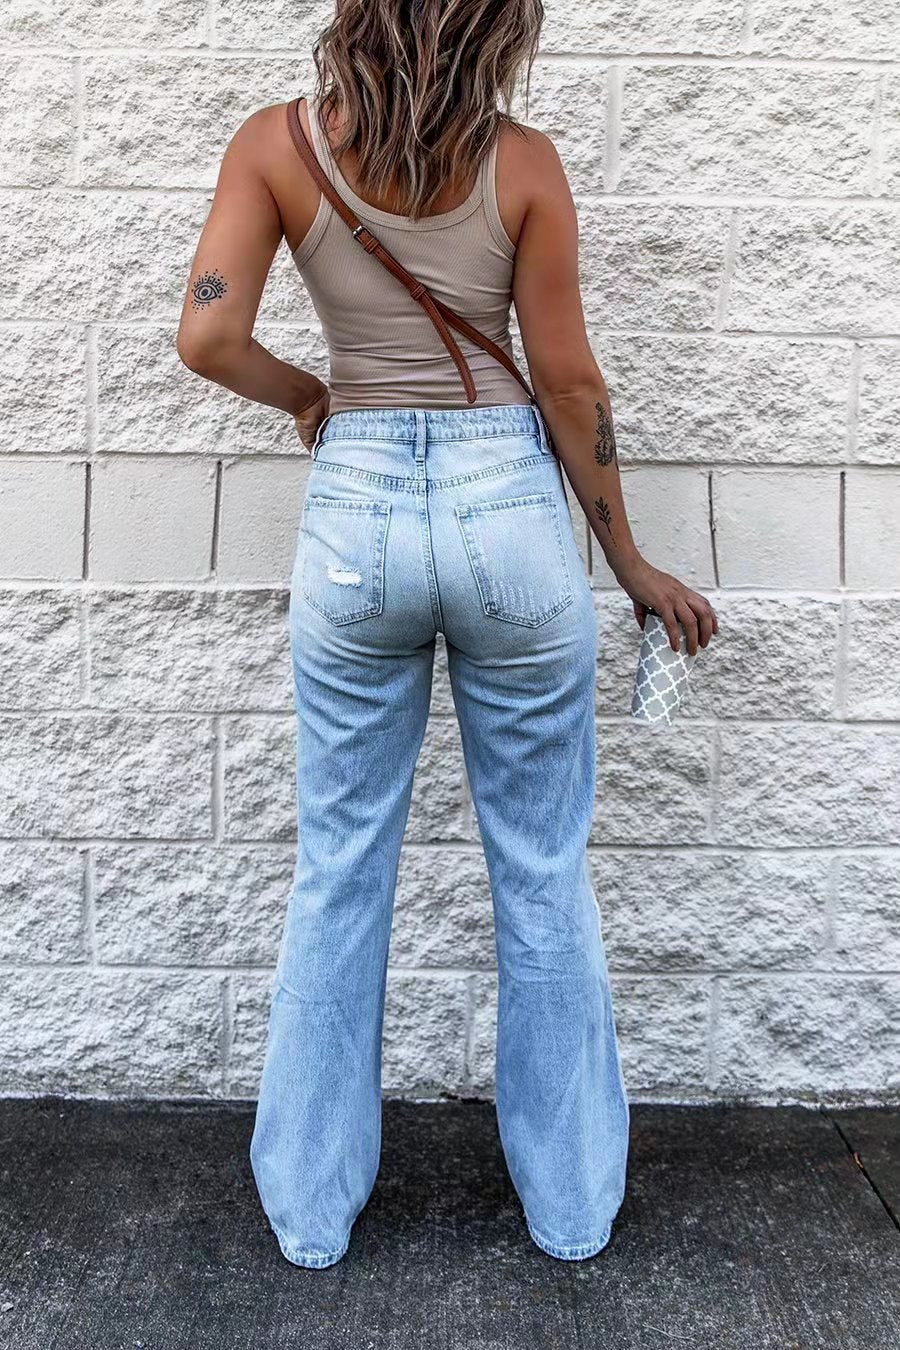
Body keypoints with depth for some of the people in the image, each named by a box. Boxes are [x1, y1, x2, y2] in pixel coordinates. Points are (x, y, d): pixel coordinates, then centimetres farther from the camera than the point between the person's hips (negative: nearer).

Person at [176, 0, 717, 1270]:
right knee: (544, 875, 13)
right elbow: (567, 380, -3)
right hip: (509, 507, -1)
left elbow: (209, 336, -10)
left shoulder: (276, 141, -1)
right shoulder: (524, 161, -4)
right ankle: (571, 1201, 28)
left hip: (355, 513, 1)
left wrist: (308, 396, 11)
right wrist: (631, 562, 7)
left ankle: (312, 1204, 28)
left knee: (338, 875, 14)